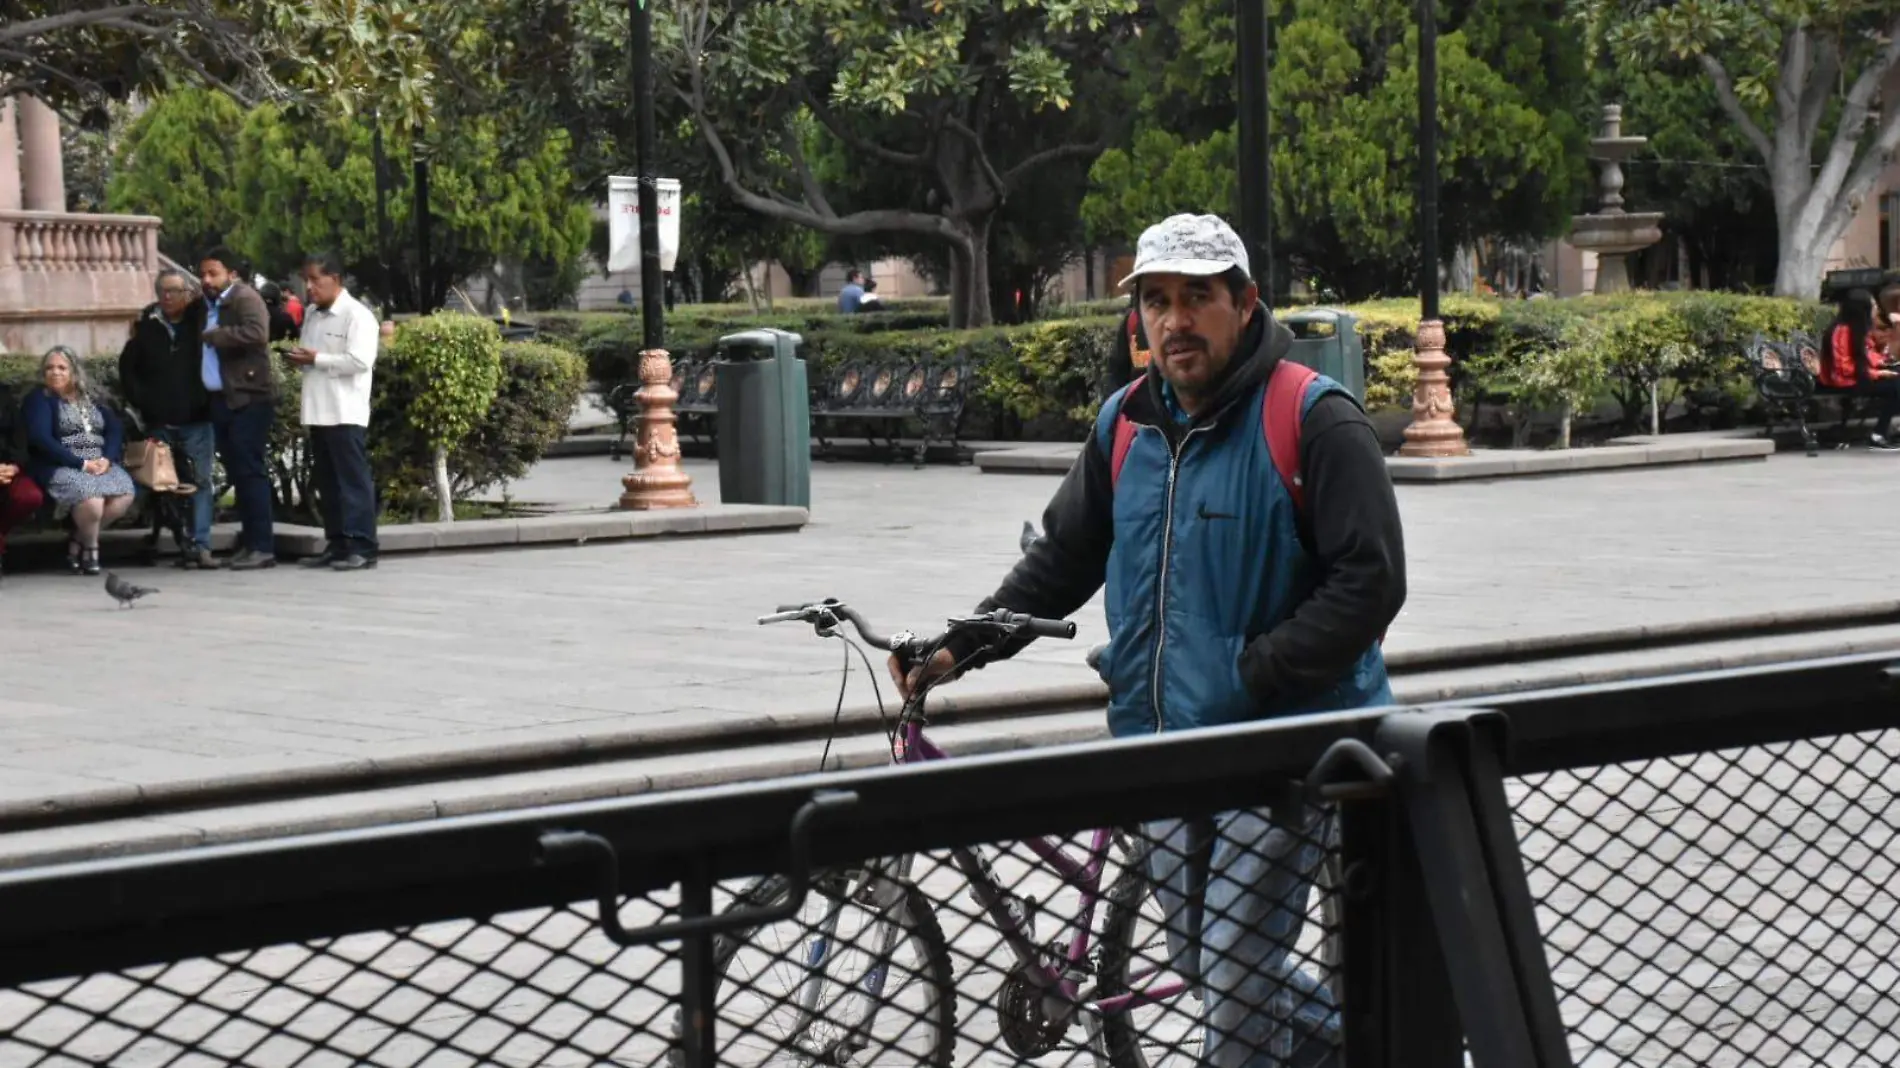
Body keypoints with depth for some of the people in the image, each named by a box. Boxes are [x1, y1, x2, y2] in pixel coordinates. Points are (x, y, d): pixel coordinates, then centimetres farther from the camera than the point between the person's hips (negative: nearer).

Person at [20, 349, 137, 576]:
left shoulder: (90, 400, 21)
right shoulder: (38, 400, 4)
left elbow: (115, 429, 11)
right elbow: (40, 439, -10)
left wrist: (107, 458, -10)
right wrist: (81, 463, -16)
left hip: (100, 464, 5)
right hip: (62, 466, -5)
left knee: (125, 494, -25)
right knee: (91, 498, -36)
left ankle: (78, 541, -7)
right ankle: (90, 547, -6)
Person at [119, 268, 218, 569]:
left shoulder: (200, 322, -1)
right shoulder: (147, 326, 5)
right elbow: (128, 367, 11)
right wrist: (139, 401, 3)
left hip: (197, 420, -3)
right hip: (159, 422, 3)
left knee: (201, 482, -7)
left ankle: (201, 545, -9)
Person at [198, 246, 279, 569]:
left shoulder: (245, 298, -7)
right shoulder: (208, 306, 19)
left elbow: (256, 333, -25)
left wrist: (213, 335, -19)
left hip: (248, 398, -9)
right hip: (221, 399, 9)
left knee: (250, 471, -10)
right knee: (237, 473, 9)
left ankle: (262, 546, -10)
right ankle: (249, 542, 12)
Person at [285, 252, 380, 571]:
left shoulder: (356, 315, -9)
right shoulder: (311, 314, 17)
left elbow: (360, 361, -19)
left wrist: (316, 359, -14)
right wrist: (299, 358, 3)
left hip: (346, 413, -8)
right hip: (318, 412, 8)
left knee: (353, 480, -7)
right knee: (327, 483, 10)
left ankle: (362, 548, -8)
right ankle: (337, 544, 15)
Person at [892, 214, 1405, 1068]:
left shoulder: (1312, 420, -11)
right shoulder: (1126, 425, 9)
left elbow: (1369, 581, -16)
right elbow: (1062, 558, 16)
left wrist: (1253, 675, -20)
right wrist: (962, 647, 5)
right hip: (1162, 742, 7)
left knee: (1236, 977, -6)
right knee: (1195, 962, 16)